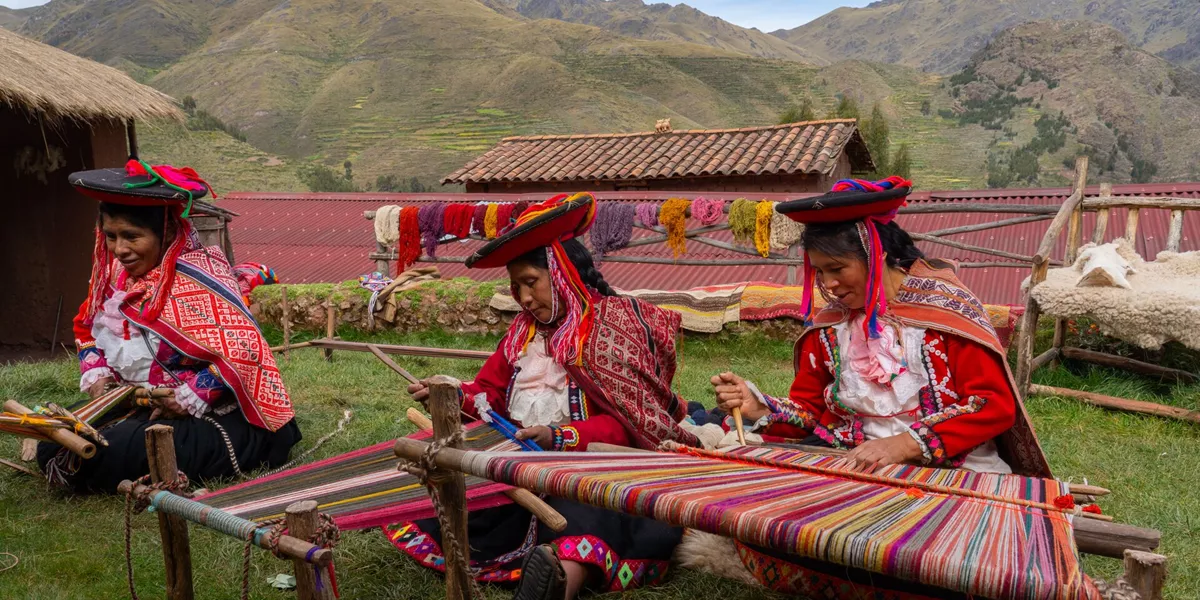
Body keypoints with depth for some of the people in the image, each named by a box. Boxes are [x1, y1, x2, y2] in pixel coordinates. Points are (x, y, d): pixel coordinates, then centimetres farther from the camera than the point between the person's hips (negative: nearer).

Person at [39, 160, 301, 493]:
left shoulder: (196, 276, -21)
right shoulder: (116, 272, 3)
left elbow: (243, 351, -28)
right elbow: (88, 330, 19)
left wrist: (190, 398, -23)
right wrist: (96, 375, 1)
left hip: (214, 414, -8)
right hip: (142, 404, 9)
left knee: (111, 454, -25)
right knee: (53, 448, -1)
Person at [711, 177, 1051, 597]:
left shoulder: (945, 304, -9)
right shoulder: (828, 322, 5)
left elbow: (996, 404, -12)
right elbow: (808, 408, 8)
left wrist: (906, 443, -24)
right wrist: (759, 410, -14)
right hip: (860, 465, 5)